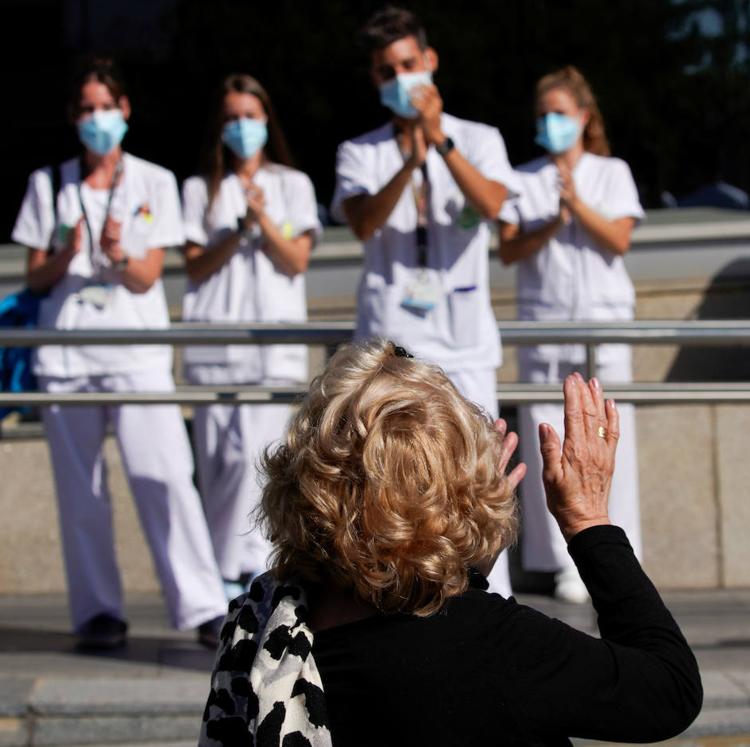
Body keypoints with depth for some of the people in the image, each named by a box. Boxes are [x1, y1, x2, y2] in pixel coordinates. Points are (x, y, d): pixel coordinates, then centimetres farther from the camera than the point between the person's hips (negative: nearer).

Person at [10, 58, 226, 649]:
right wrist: (64, 257, -12)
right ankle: (97, 611, 9)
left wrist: (117, 255, -20)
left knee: (165, 477, -11)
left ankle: (203, 606, -10)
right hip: (65, 349, 2)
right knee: (80, 489, 1)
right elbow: (35, 278, 9)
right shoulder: (49, 184, 11)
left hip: (137, 349, -2)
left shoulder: (155, 182, 8)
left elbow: (147, 276, 1)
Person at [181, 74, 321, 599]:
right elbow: (195, 266, 5)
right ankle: (229, 575, 2)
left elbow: (297, 261, 3)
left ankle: (250, 568, -12)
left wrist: (263, 218, -10)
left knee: (258, 453, -14)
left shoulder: (292, 185, 13)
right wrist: (238, 230, -8)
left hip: (276, 337, -1)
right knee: (219, 460, -3)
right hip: (215, 335, 1)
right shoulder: (201, 190, 14)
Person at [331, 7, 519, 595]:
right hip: (389, 336, 1)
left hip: (464, 332, 0)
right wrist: (411, 162, -23)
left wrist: (440, 140, -19)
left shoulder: (478, 140, 10)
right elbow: (364, 224, -9)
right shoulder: (361, 152, 10)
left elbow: (491, 204, -10)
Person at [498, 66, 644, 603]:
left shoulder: (612, 173, 10)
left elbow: (619, 240, -2)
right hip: (544, 320, 0)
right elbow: (509, 251, 1)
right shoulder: (524, 179, 10)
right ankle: (565, 559, 0)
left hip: (603, 320, 0)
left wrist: (578, 205, -14)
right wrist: (552, 225, -13)